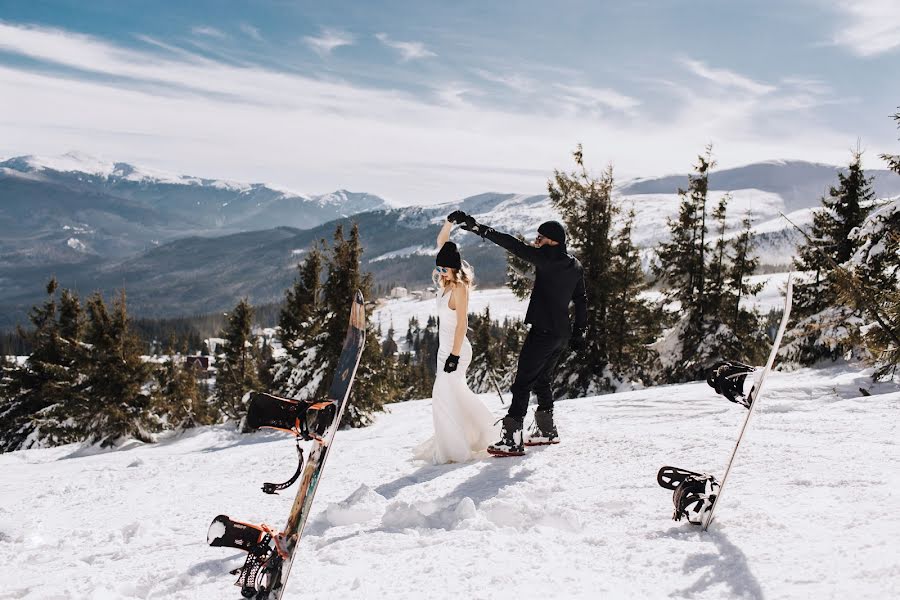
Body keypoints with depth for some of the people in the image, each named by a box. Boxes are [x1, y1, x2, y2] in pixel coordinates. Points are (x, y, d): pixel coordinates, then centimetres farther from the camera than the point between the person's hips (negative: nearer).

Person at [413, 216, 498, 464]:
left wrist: (454, 355, -22)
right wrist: (450, 222, 7)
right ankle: (478, 435, 30)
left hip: (455, 349, -9)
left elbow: (462, 323, -20)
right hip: (447, 348, 9)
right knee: (456, 393, 18)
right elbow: (441, 242, 14)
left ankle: (454, 450, 2)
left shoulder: (459, 287, -17)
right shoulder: (448, 281, 6)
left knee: (444, 397, -5)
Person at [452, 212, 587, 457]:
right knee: (542, 380, 22)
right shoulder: (575, 266, 10)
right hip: (563, 333, 9)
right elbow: (581, 300, 16)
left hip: (543, 331, -9)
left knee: (523, 381, -8)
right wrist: (580, 331, 24)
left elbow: (513, 245, -24)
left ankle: (512, 439, -12)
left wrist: (478, 227, -26)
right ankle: (546, 430, 32)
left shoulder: (548, 259, -16)